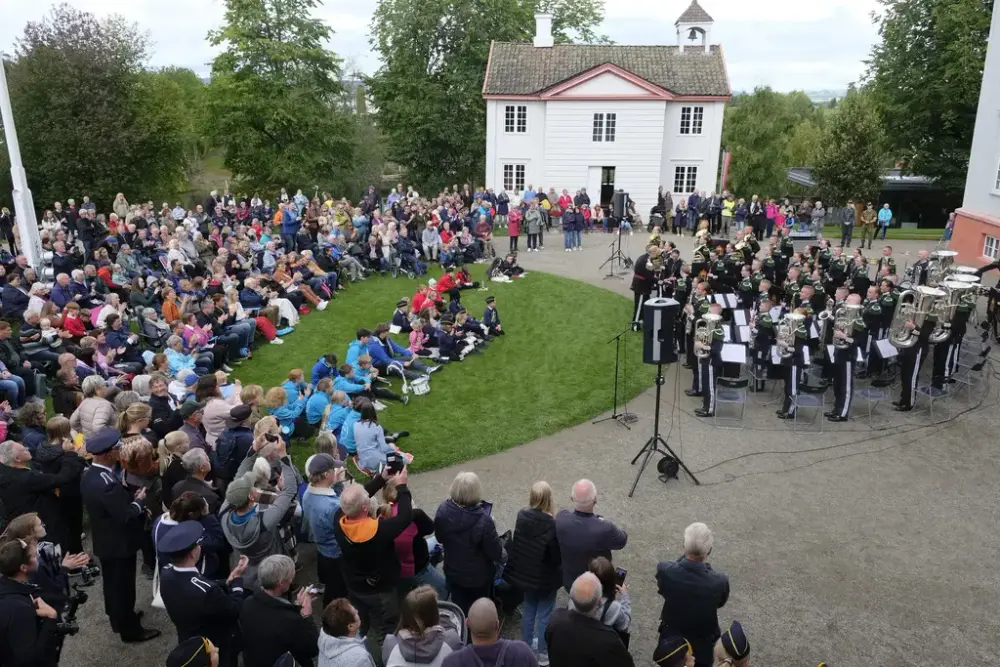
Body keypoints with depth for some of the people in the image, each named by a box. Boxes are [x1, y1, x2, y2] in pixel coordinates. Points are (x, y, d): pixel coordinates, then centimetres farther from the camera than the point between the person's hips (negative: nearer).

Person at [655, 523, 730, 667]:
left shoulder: (665, 570, -31)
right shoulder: (720, 582, -34)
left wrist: (685, 556, -11)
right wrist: (705, 563, -12)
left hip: (671, 640, 1)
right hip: (702, 646, -1)